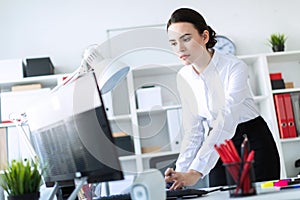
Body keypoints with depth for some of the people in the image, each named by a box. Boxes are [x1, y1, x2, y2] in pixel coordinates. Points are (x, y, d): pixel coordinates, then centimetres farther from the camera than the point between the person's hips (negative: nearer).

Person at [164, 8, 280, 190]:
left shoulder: (235, 67, -22)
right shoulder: (183, 78, -4)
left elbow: (225, 122, -32)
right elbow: (193, 131, -2)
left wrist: (195, 172, -40)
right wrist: (180, 172, -17)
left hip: (253, 143, -4)